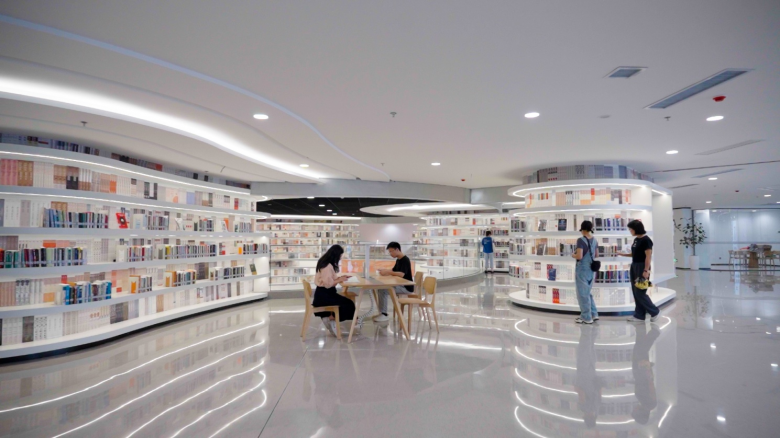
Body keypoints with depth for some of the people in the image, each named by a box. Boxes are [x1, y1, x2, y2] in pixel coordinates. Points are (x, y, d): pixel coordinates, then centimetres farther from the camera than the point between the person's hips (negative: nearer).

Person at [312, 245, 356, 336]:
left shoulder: (326, 263, 9)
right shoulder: (327, 266, -22)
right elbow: (328, 284, -26)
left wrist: (339, 277, 4)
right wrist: (340, 280, -12)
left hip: (326, 293, 10)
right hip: (324, 294, -10)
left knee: (347, 302, 6)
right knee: (349, 304, -6)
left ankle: (329, 318, 6)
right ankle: (330, 318, 10)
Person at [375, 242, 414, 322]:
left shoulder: (405, 260, -17)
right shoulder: (398, 260, 12)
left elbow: (401, 274, -30)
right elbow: (393, 271, 18)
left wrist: (387, 272, -30)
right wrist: (384, 271, -2)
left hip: (406, 287, -10)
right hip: (400, 285, 10)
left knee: (383, 291, -20)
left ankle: (384, 315, -11)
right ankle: (381, 312, 8)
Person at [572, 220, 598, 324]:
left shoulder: (581, 240, -17)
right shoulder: (594, 240, 6)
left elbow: (579, 256, -22)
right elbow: (596, 255, 17)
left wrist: (573, 255, -3)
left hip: (582, 269, -7)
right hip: (591, 269, 7)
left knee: (582, 294, 3)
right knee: (587, 292, 22)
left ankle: (586, 318, 10)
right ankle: (594, 314, 25)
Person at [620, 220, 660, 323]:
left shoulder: (646, 240, -14)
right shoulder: (636, 239, 11)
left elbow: (648, 256, -18)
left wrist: (646, 271, -22)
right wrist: (624, 254, 11)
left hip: (642, 267, -9)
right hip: (634, 267, 9)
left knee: (640, 292, -5)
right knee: (636, 293, 9)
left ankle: (654, 311, 13)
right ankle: (639, 316, 14)